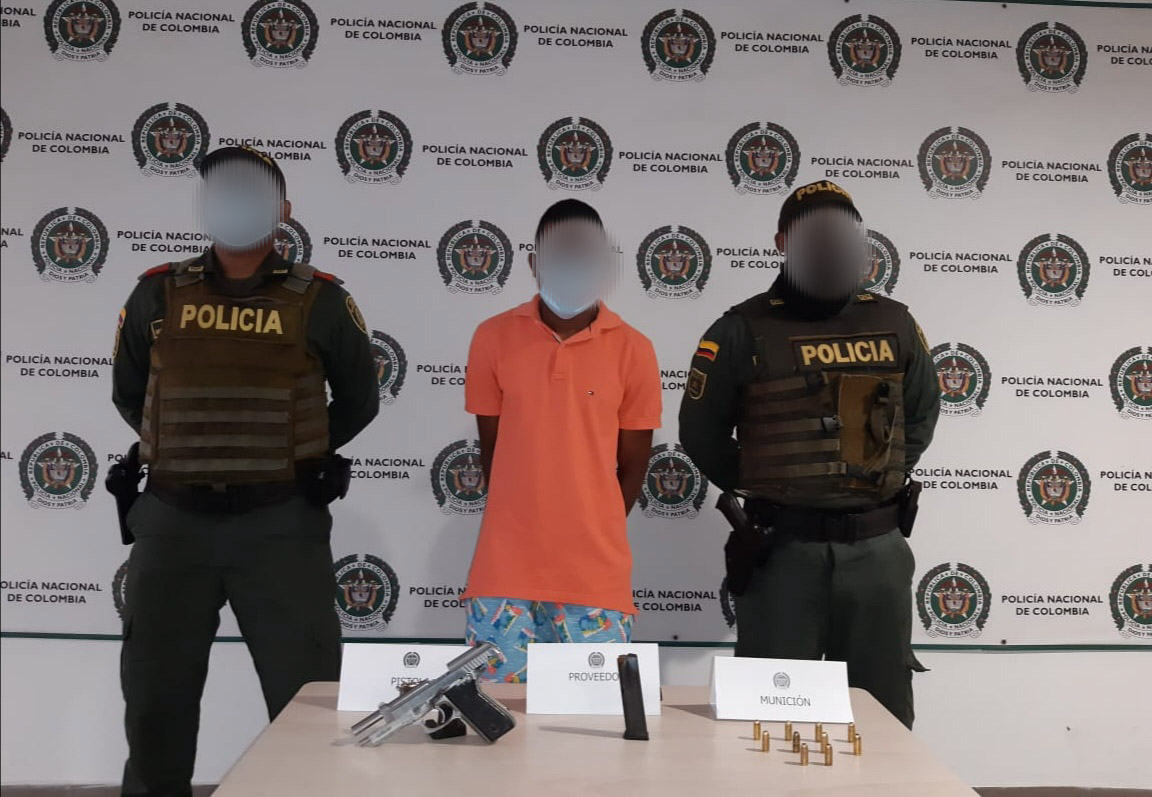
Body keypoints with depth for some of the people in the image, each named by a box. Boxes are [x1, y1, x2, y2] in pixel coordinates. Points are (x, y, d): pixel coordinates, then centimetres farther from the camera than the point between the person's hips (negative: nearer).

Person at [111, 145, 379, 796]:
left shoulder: (319, 301, -1)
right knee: (155, 696, 14)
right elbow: (129, 394, 19)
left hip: (280, 523, -2)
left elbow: (359, 401, 11)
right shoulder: (158, 295, 5)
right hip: (174, 520, 3)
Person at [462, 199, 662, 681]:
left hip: (595, 568, 0)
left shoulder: (633, 349, -3)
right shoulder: (493, 337, -1)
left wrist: (594, 529, 11)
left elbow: (633, 463, 5)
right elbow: (490, 446, 7)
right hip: (506, 563, 1)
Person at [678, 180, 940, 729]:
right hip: (782, 549, -3)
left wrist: (885, 478, 12)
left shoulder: (895, 325, 7)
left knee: (882, 715, 15)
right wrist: (760, 490, 6)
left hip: (878, 548, 3)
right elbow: (701, 432, 3)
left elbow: (922, 413, 20)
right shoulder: (744, 331, -3)